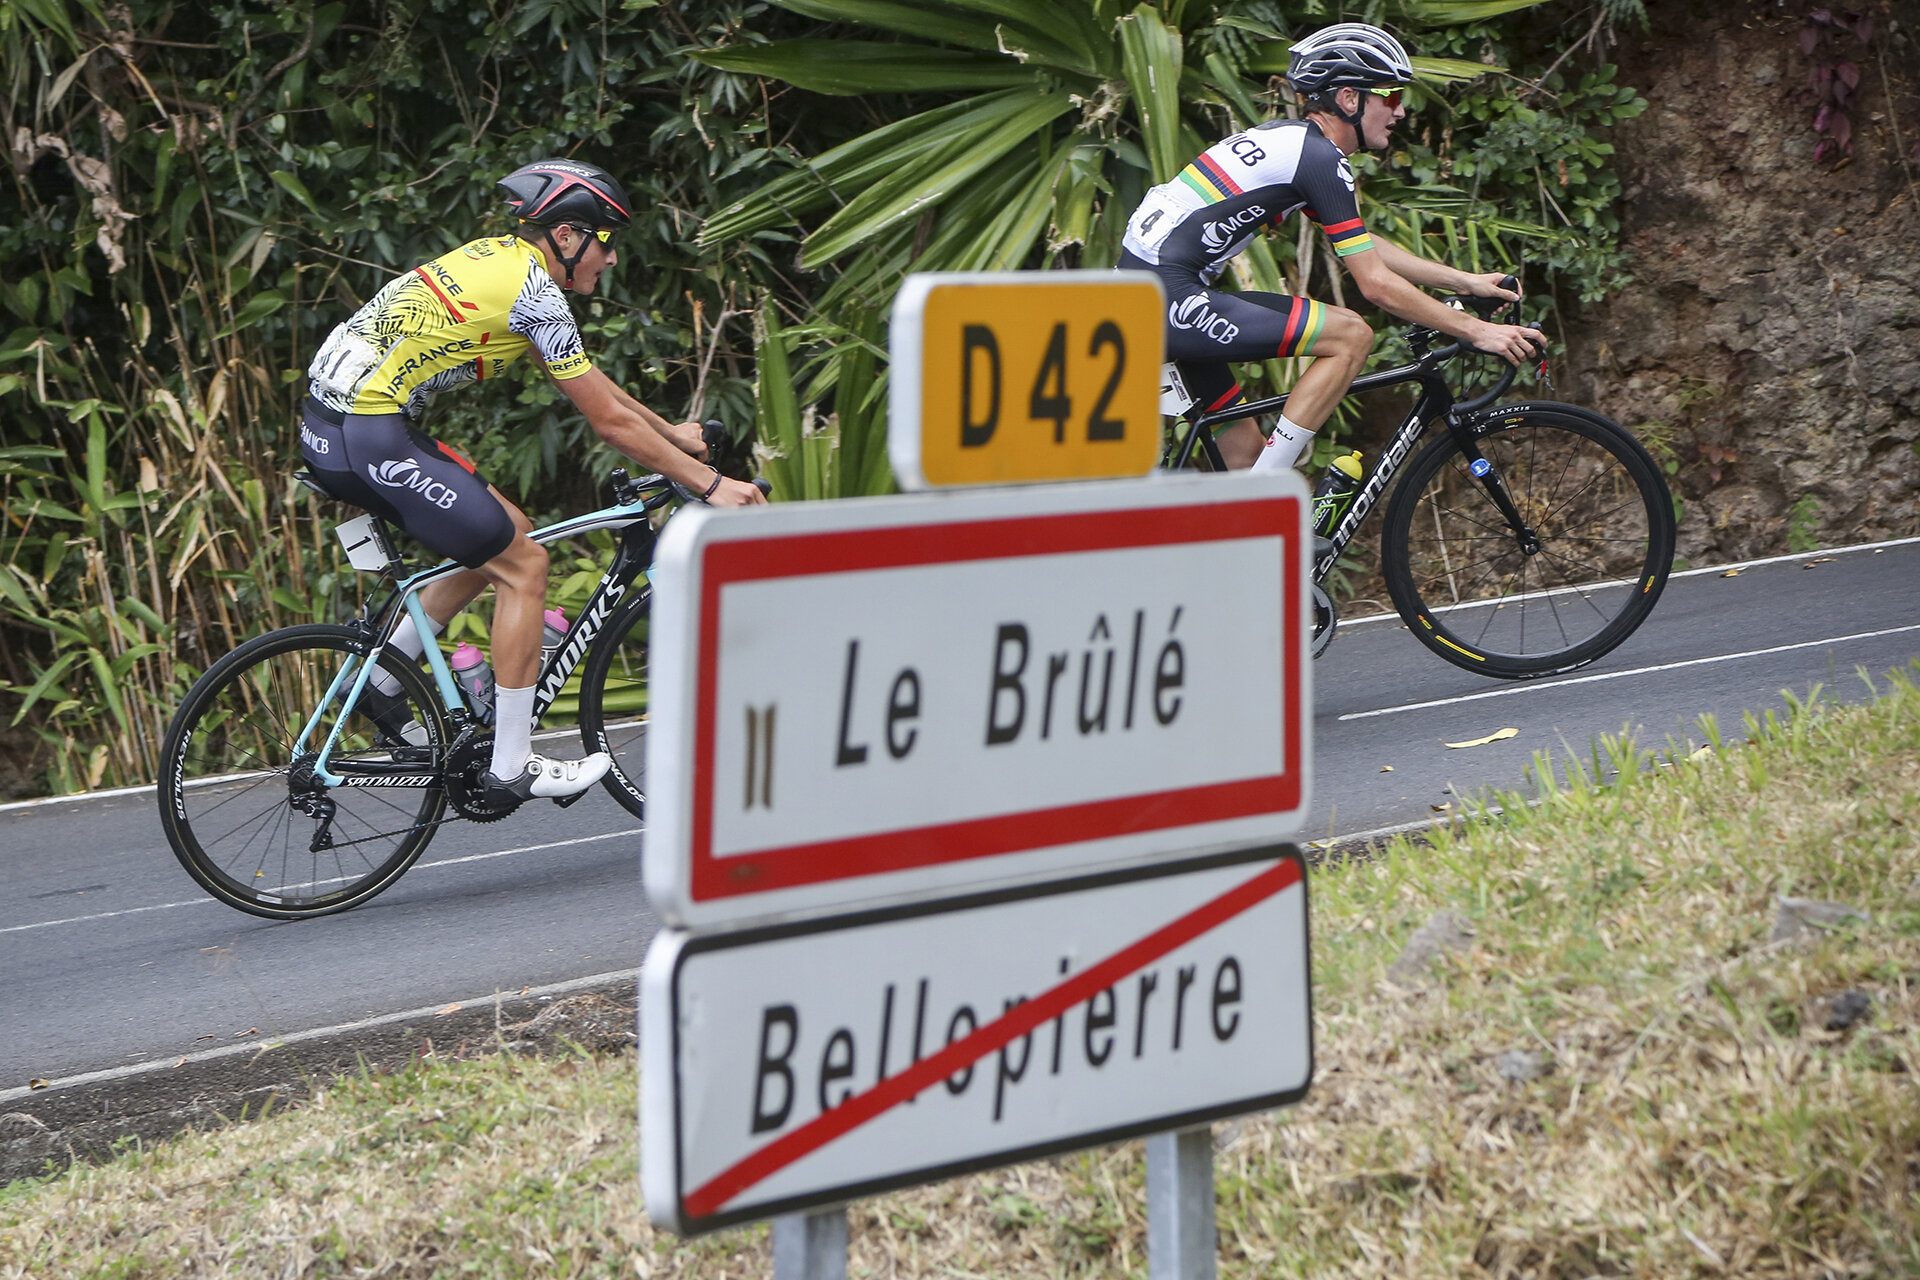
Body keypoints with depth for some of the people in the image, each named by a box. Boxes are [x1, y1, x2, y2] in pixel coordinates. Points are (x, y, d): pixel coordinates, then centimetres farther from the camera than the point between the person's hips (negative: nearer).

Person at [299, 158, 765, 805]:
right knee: (523, 565, -2)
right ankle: (511, 768, 2)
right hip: (370, 436, -10)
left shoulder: (502, 256, 16)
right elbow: (610, 421, -9)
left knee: (507, 533, 18)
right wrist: (710, 484, -3)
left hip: (331, 424, 10)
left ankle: (381, 682, 21)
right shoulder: (533, 290, -12)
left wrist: (670, 432, 34)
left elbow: (589, 381, 28)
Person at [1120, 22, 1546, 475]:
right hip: (1171, 299, -10)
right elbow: (1376, 284, -11)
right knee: (1351, 336, -10)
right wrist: (1476, 331, -5)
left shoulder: (1289, 140, 18)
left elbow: (1366, 247, 28)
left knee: (1245, 451, 15)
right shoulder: (1319, 158, -11)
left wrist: (1467, 281, 27)